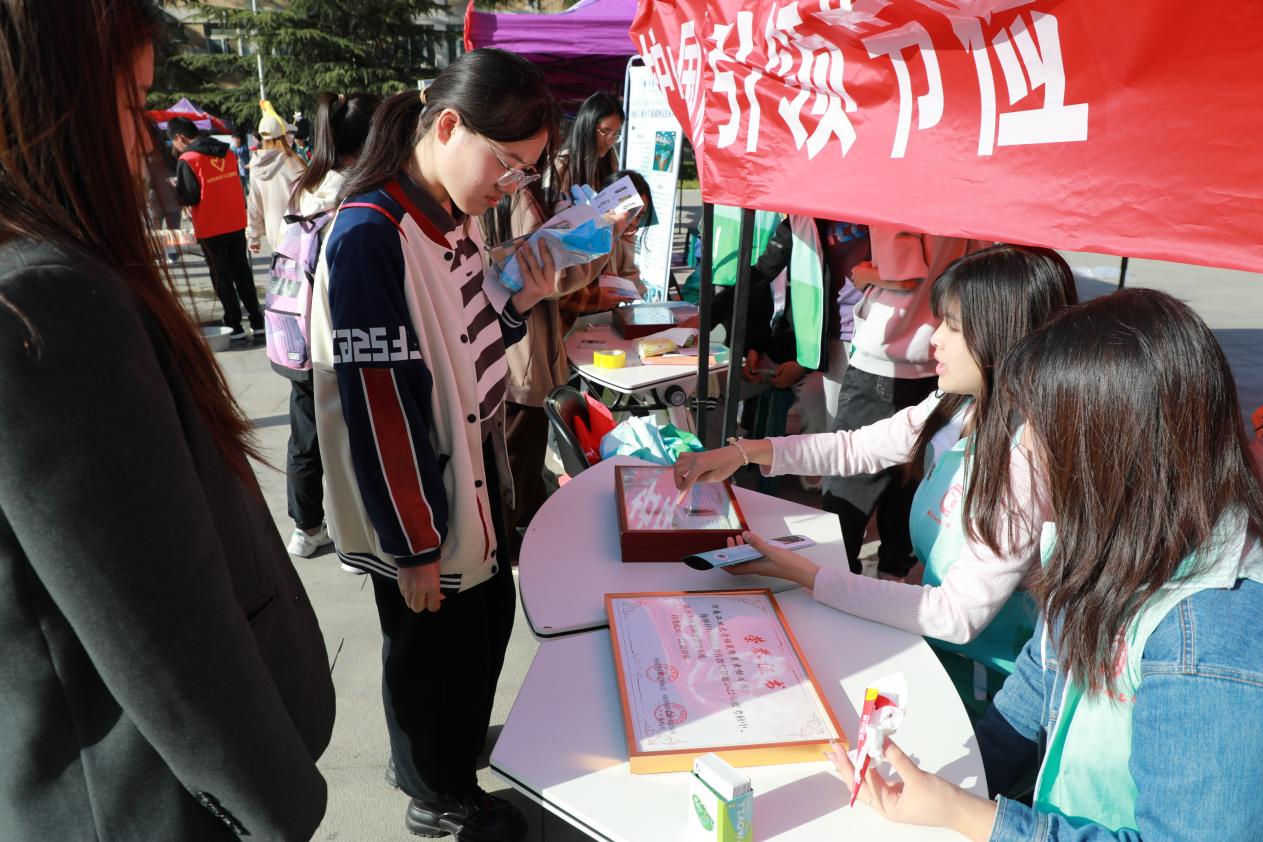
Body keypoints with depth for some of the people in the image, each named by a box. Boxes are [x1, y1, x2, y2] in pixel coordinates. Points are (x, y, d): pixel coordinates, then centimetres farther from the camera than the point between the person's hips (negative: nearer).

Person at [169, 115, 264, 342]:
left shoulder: (187, 160, -13)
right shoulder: (227, 152, 6)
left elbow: (189, 198, -14)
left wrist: (176, 187, 4)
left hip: (211, 229, -5)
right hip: (236, 224, 5)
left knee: (222, 278, 5)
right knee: (242, 273, 13)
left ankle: (234, 325, 8)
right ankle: (257, 321, 14)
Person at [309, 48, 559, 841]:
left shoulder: (458, 215, 1)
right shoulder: (369, 236, -25)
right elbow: (376, 404, -24)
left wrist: (521, 303, -7)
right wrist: (411, 547, -18)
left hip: (476, 473, 8)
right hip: (418, 500, -8)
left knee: (489, 620, 25)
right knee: (435, 649, 13)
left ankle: (457, 749, 52)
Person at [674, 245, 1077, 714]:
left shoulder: (1027, 465, -30)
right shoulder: (954, 411, -6)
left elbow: (958, 615, -28)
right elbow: (857, 447, 5)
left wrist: (803, 574, -28)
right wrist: (746, 452, -8)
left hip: (984, 684, -6)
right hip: (934, 635, 6)